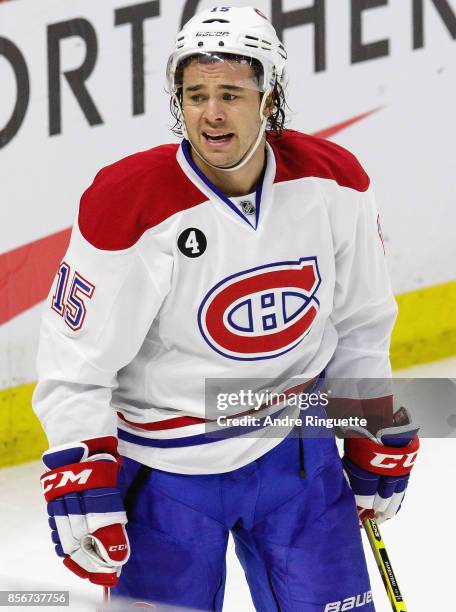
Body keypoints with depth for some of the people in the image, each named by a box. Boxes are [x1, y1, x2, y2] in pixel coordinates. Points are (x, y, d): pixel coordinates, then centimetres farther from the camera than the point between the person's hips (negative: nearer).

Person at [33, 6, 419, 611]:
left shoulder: (332, 184, -10)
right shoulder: (129, 207, -21)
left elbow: (361, 321, 6)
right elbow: (73, 363, -15)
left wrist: (378, 436, 11)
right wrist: (82, 483, -19)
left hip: (296, 450, 3)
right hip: (167, 469, -3)